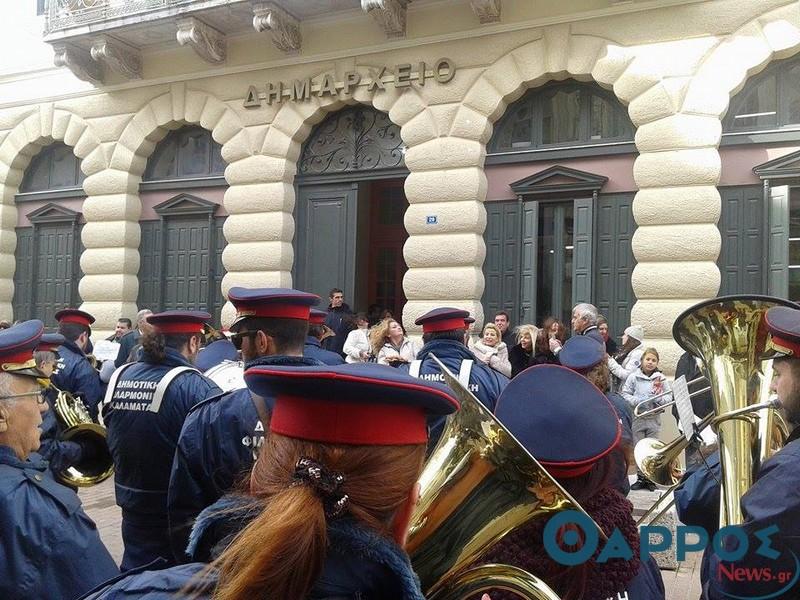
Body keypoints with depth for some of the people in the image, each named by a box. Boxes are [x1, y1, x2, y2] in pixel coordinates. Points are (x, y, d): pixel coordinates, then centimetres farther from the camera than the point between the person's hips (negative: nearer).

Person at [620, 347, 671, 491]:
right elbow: (624, 394, -4)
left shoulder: (661, 378, 1)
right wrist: (638, 401, -16)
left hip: (654, 419, 0)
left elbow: (668, 398, -1)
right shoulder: (633, 377, -2)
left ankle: (651, 478, 15)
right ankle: (641, 477, 16)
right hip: (637, 418, 0)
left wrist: (658, 397, -20)